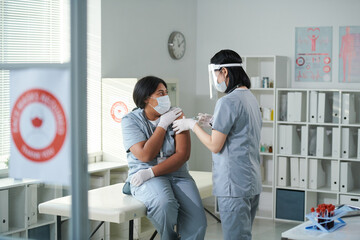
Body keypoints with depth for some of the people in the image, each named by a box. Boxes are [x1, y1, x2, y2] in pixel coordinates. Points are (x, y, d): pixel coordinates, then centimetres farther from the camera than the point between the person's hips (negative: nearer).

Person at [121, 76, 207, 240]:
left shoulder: (176, 115, 5)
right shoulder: (130, 120, 0)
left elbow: (183, 154, -5)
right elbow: (146, 155, -13)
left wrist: (151, 172, -15)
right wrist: (163, 124, -9)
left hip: (177, 174, 2)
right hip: (146, 179, -2)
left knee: (197, 221, -23)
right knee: (165, 205, -35)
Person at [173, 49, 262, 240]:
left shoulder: (227, 102, -16)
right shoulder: (251, 98, 13)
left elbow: (215, 146, -14)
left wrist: (193, 125, -2)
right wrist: (215, 121, 18)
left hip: (234, 185, -9)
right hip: (252, 182, 9)